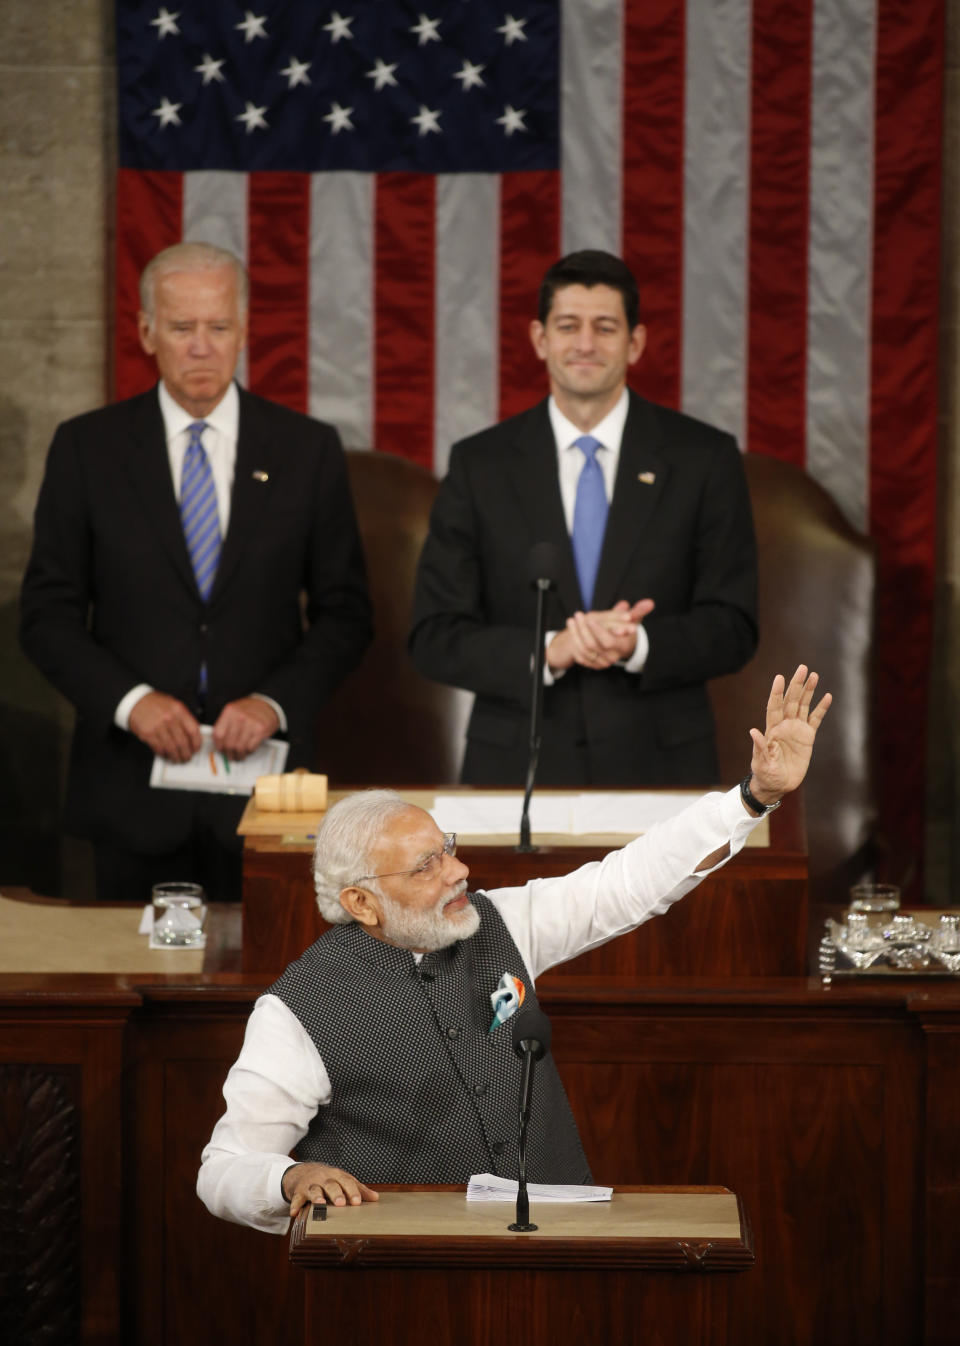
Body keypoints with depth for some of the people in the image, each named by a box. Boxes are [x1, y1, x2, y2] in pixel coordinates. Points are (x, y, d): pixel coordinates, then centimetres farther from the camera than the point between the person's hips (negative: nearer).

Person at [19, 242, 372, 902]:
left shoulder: (308, 450, 5)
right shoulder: (87, 448, 4)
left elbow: (345, 613, 6)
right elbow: (48, 613, 3)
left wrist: (275, 702, -10)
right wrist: (129, 700, -13)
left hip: (263, 777, 0)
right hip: (133, 786, 0)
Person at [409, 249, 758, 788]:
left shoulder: (704, 458, 2)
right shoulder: (480, 464, 3)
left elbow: (733, 628, 0)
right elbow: (435, 638, -1)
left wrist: (637, 645, -19)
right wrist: (549, 652, -17)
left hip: (660, 767, 0)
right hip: (517, 769, 0)